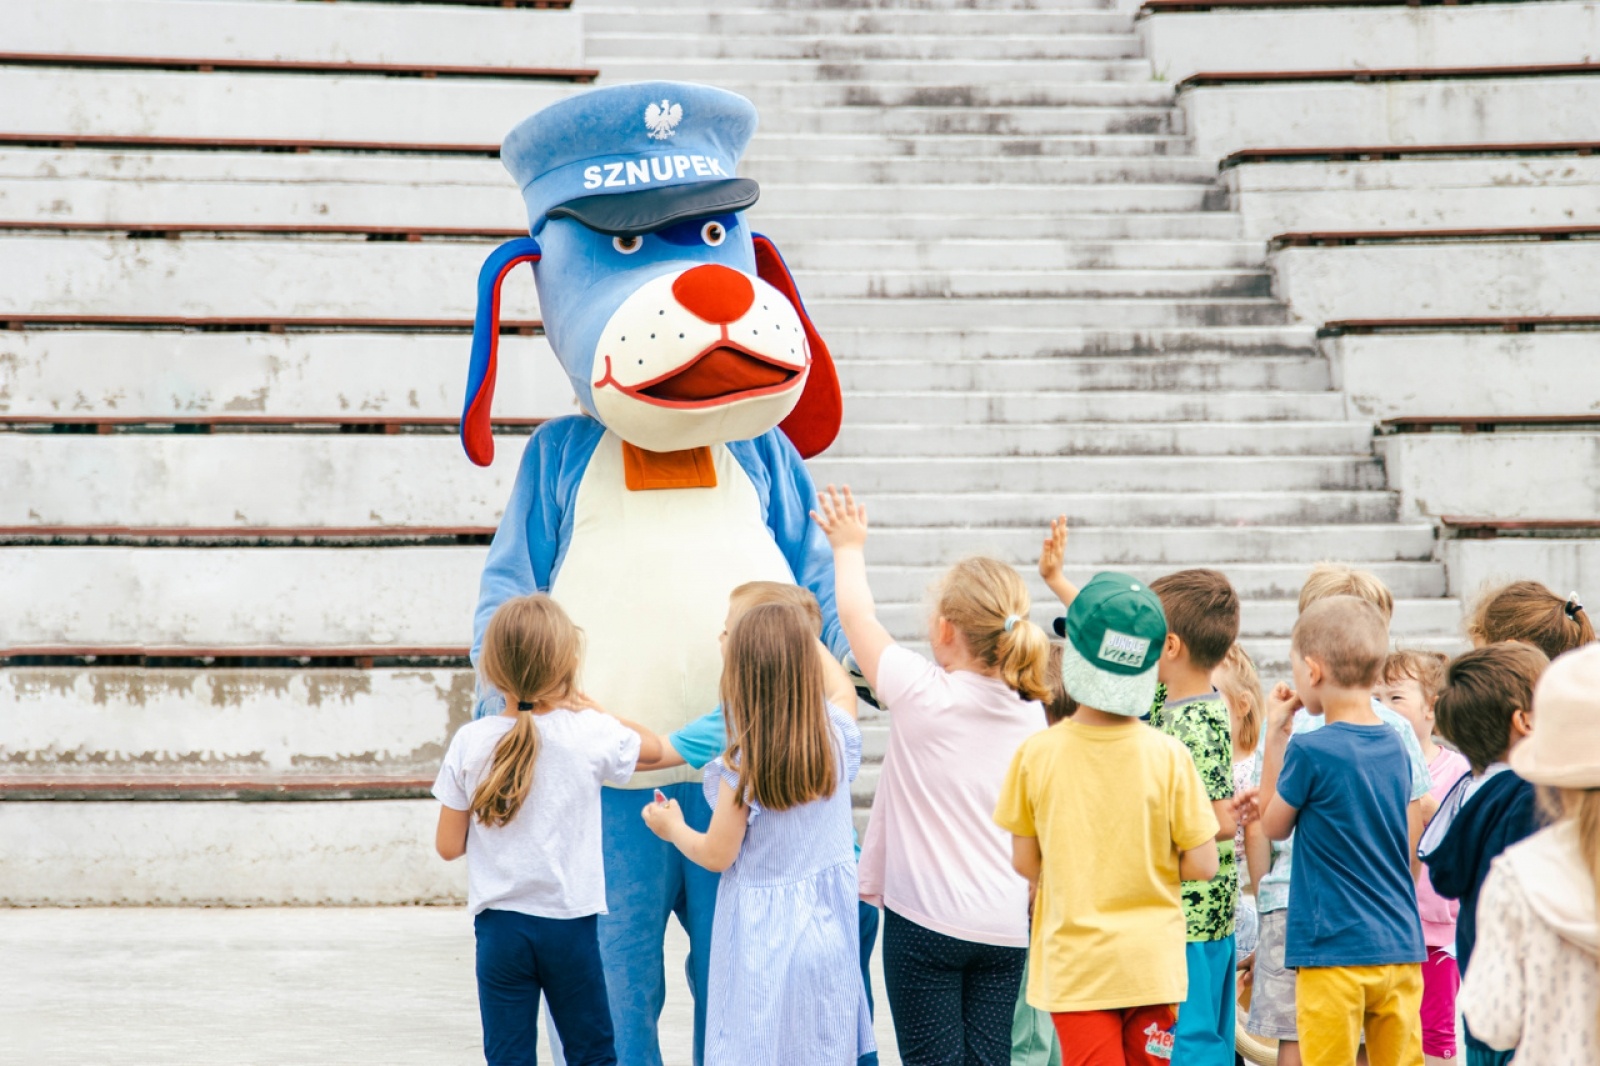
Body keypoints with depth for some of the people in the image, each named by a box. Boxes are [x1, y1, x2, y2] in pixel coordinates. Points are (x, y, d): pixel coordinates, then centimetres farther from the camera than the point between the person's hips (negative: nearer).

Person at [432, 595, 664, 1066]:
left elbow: (449, 845, 0)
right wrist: (586, 706, 21)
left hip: (499, 923, 1)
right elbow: (653, 746, 15)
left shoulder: (470, 743, -6)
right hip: (569, 920, -1)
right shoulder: (591, 733, -8)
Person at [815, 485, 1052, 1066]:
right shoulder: (1031, 713, 4)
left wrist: (849, 547, 20)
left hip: (926, 920, -5)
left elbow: (856, 614, 3)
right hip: (1006, 925, 5)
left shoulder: (922, 695, -12)